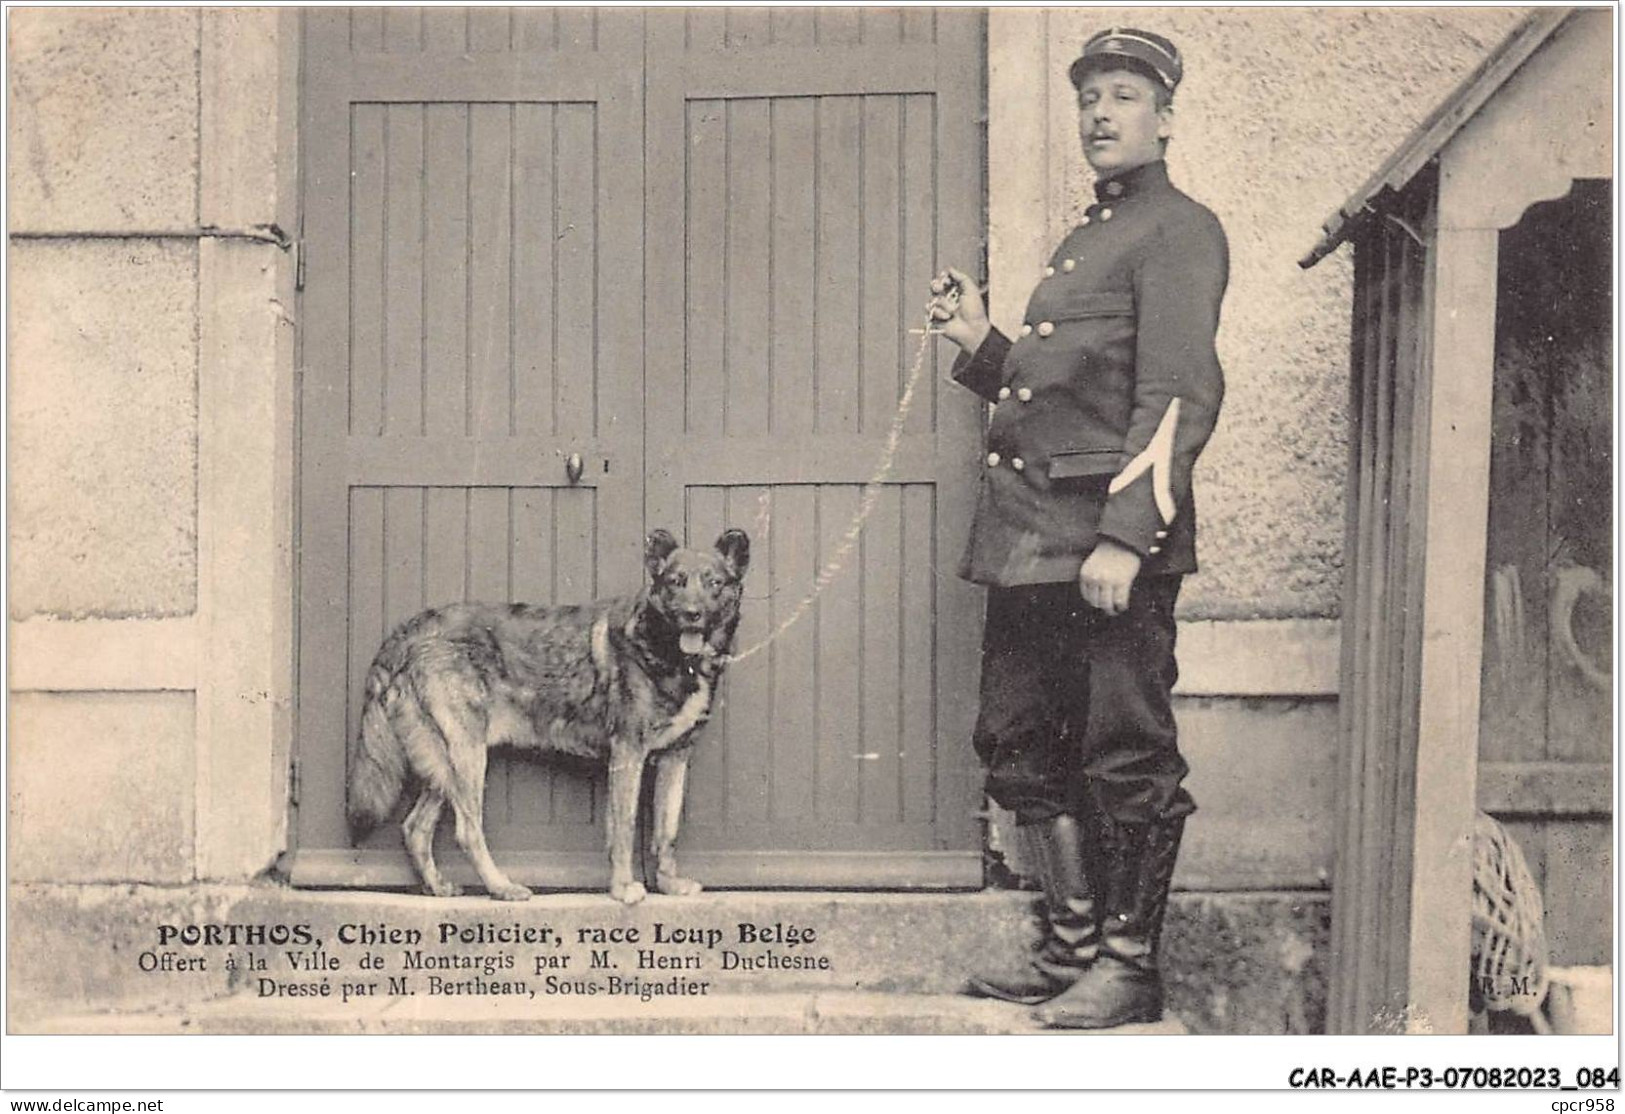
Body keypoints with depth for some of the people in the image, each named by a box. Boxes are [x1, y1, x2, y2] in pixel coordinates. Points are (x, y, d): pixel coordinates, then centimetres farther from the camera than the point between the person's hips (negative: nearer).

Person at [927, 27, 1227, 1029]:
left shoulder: (1180, 232, -5)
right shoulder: (1083, 241, 23)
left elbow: (1182, 398, -16)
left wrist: (1124, 537, -23)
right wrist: (979, 343, 11)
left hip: (1114, 535, -9)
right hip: (1032, 536, 9)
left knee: (1129, 758, -2)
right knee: (1025, 745, 12)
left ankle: (1129, 967, 8)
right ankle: (1072, 949, 22)